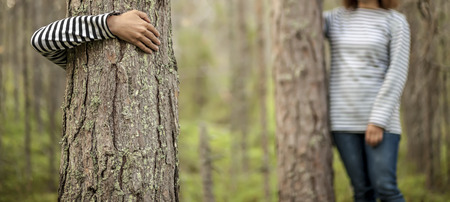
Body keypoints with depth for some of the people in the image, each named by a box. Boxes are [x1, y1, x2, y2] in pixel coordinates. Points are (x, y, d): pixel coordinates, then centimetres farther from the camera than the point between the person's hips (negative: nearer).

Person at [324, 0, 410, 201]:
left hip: (380, 116, -3)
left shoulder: (396, 22, -1)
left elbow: (397, 75, -9)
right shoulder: (336, 18, 11)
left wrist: (378, 121, -18)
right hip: (344, 116, 3)